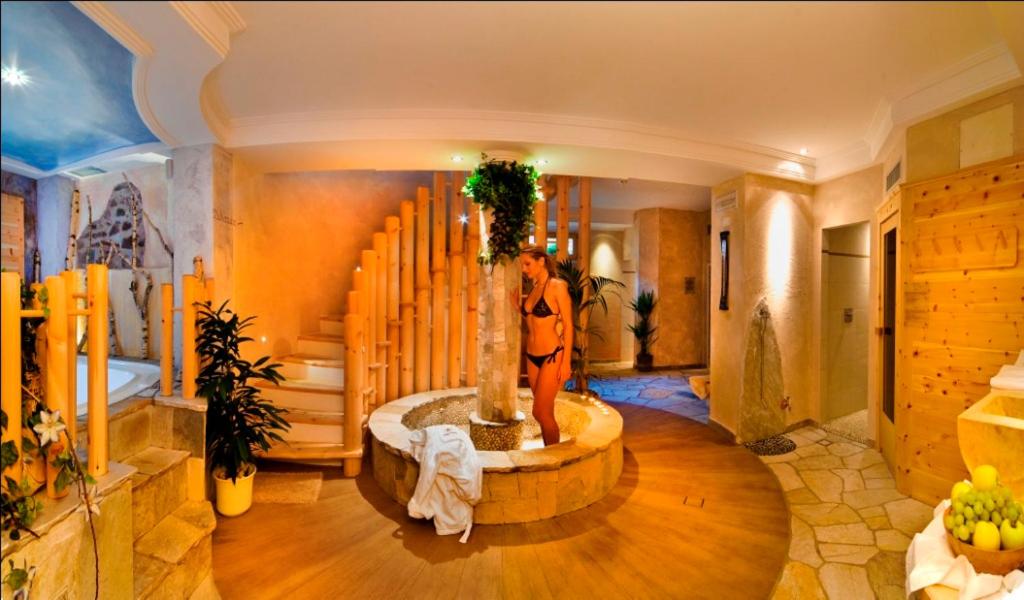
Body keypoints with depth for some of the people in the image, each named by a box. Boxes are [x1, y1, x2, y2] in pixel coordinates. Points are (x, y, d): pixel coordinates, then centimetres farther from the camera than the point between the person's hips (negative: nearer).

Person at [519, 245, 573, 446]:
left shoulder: (557, 286, -9)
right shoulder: (533, 289, 12)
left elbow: (568, 325, -10)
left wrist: (566, 362, -14)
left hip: (552, 356, -7)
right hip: (532, 357, 7)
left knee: (541, 412, -5)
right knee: (546, 413, 14)